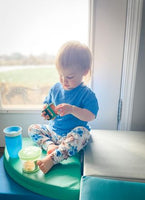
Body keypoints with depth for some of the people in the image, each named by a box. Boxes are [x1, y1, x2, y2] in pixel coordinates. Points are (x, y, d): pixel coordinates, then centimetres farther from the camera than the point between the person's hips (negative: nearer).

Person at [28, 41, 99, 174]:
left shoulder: (87, 94, -13)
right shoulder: (56, 88, 2)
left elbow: (91, 116, -21)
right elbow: (47, 104, 13)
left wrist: (72, 109, -35)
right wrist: (46, 111, -11)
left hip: (72, 134, -5)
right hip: (53, 130, 6)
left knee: (82, 133, -36)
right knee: (33, 128, 0)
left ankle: (52, 158, -34)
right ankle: (50, 146, -22)